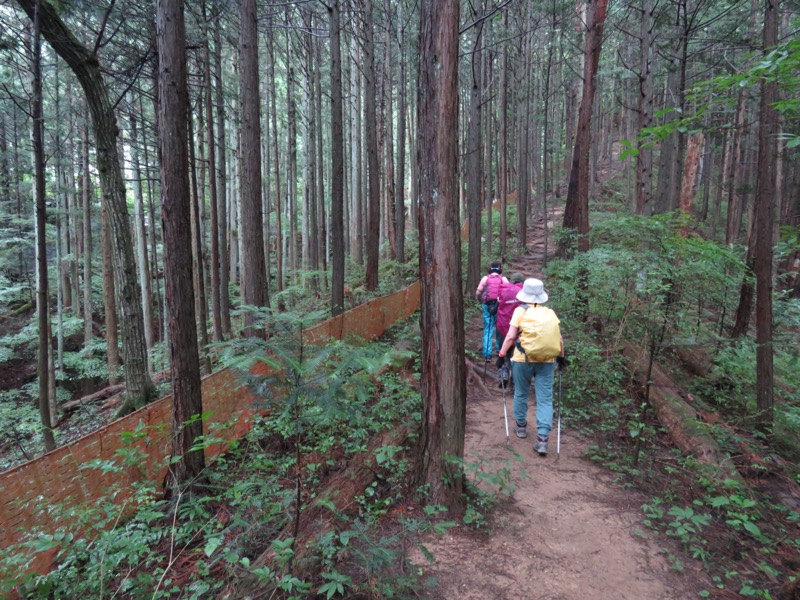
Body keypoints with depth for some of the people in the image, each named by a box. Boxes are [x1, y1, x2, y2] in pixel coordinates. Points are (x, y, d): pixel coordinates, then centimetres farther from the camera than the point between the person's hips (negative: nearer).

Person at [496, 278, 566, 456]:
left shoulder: (521, 311, -2)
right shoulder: (550, 312, 7)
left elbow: (510, 336, -8)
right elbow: (560, 338, 7)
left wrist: (501, 354, -2)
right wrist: (561, 356, 19)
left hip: (523, 360, -2)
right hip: (547, 361, 2)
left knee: (521, 394, 18)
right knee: (545, 399, 4)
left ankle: (520, 426, 35)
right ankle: (542, 439, -2)